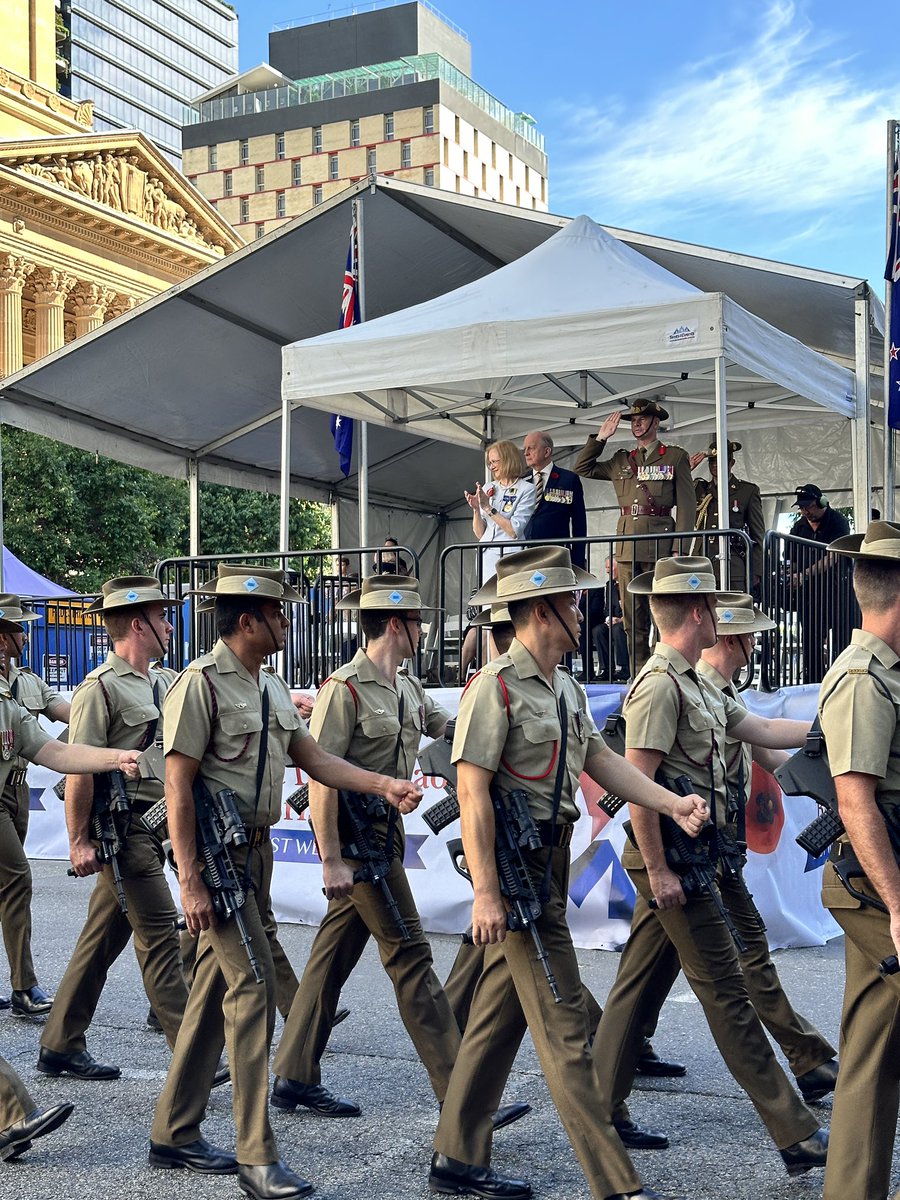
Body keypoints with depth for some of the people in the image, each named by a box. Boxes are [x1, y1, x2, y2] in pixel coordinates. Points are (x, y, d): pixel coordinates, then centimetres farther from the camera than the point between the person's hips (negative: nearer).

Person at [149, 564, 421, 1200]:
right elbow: (177, 785, -16)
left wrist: (383, 784, -3)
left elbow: (314, 758, 11)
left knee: (216, 989, 13)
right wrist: (190, 881, -19)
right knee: (254, 985, -11)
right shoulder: (201, 683, -13)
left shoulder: (272, 687, 13)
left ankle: (176, 1135, 25)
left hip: (256, 850, 9)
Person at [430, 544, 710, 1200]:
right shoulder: (496, 686, -15)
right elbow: (472, 792, -18)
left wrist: (673, 803, -5)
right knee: (564, 1026, -5)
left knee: (500, 1016, 15)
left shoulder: (567, 690, 14)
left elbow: (602, 759, 10)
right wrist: (485, 892, -22)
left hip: (550, 863, 9)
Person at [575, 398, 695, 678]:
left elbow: (686, 504, 0)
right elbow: (582, 468, 24)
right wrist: (600, 438, 13)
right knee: (632, 618, 5)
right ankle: (639, 675, 9)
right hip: (627, 545, 5)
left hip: (660, 544, -5)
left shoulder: (676, 457, 6)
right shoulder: (621, 460, 19)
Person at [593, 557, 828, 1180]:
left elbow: (764, 730, 15)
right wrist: (657, 869, -20)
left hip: (688, 855, 10)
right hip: (671, 857, -10)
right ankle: (797, 1135, 2)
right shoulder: (659, 685, -17)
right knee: (726, 990, -4)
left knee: (639, 983, 13)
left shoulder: (699, 685, 15)